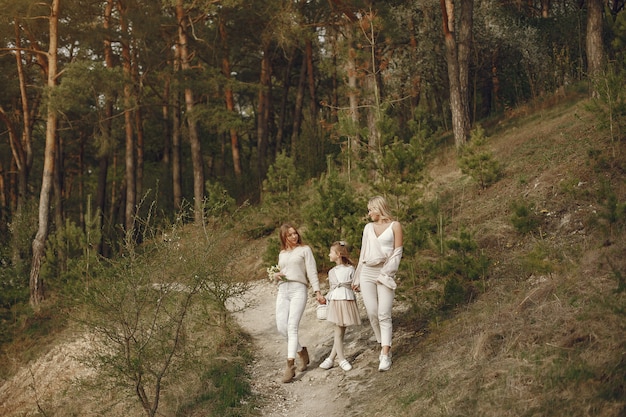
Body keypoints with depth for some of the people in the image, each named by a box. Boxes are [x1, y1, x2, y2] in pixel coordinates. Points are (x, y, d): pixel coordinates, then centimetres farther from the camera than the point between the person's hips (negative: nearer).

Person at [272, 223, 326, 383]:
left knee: (292, 326, -18)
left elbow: (312, 272, 3)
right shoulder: (282, 254, 23)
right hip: (282, 290, 5)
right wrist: (276, 276, 5)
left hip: (298, 289, -5)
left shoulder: (304, 250, 9)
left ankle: (290, 365, -25)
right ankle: (301, 351, 18)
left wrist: (317, 291, -8)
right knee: (281, 327, -6)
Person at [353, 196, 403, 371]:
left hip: (385, 274, -4)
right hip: (367, 273, 4)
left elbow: (397, 252, -3)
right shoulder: (368, 227, 15)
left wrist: (386, 273, -13)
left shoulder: (394, 226, 2)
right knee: (372, 313, -4)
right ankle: (384, 345, 13)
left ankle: (385, 355, -12)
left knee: (384, 314, -11)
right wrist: (357, 278, 16)